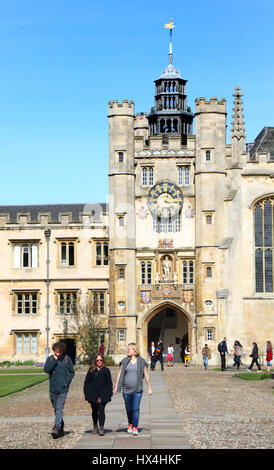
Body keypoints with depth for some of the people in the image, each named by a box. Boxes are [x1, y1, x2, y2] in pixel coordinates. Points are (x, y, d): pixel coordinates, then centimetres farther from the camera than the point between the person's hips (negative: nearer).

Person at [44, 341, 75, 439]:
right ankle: (61, 430, 23)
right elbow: (46, 370, -14)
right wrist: (54, 360, -16)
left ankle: (56, 428, -22)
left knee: (59, 409, -14)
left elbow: (72, 372, 7)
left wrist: (67, 382, -6)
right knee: (56, 410, 12)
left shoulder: (67, 359, -1)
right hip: (53, 389, 3)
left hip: (63, 389, -3)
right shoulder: (50, 359, 1)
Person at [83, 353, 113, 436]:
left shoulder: (106, 370, 6)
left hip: (103, 395, -2)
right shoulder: (91, 370, 7)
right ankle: (95, 427, 30)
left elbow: (109, 383, 9)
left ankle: (101, 428, -10)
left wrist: (109, 393, 1)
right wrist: (87, 393, 1)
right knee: (94, 411, 13)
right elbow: (86, 382, 9)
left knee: (101, 410, -11)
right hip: (93, 394, 2)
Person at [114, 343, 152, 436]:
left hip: (137, 390, -2)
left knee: (136, 409, -8)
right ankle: (130, 424, 33)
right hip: (126, 389, 2)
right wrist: (116, 387, 5)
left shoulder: (142, 362, 1)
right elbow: (119, 374, 8)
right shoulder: (124, 361, 5)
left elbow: (146, 375, 6)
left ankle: (135, 428, -4)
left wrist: (149, 388, 6)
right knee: (129, 409, 11)